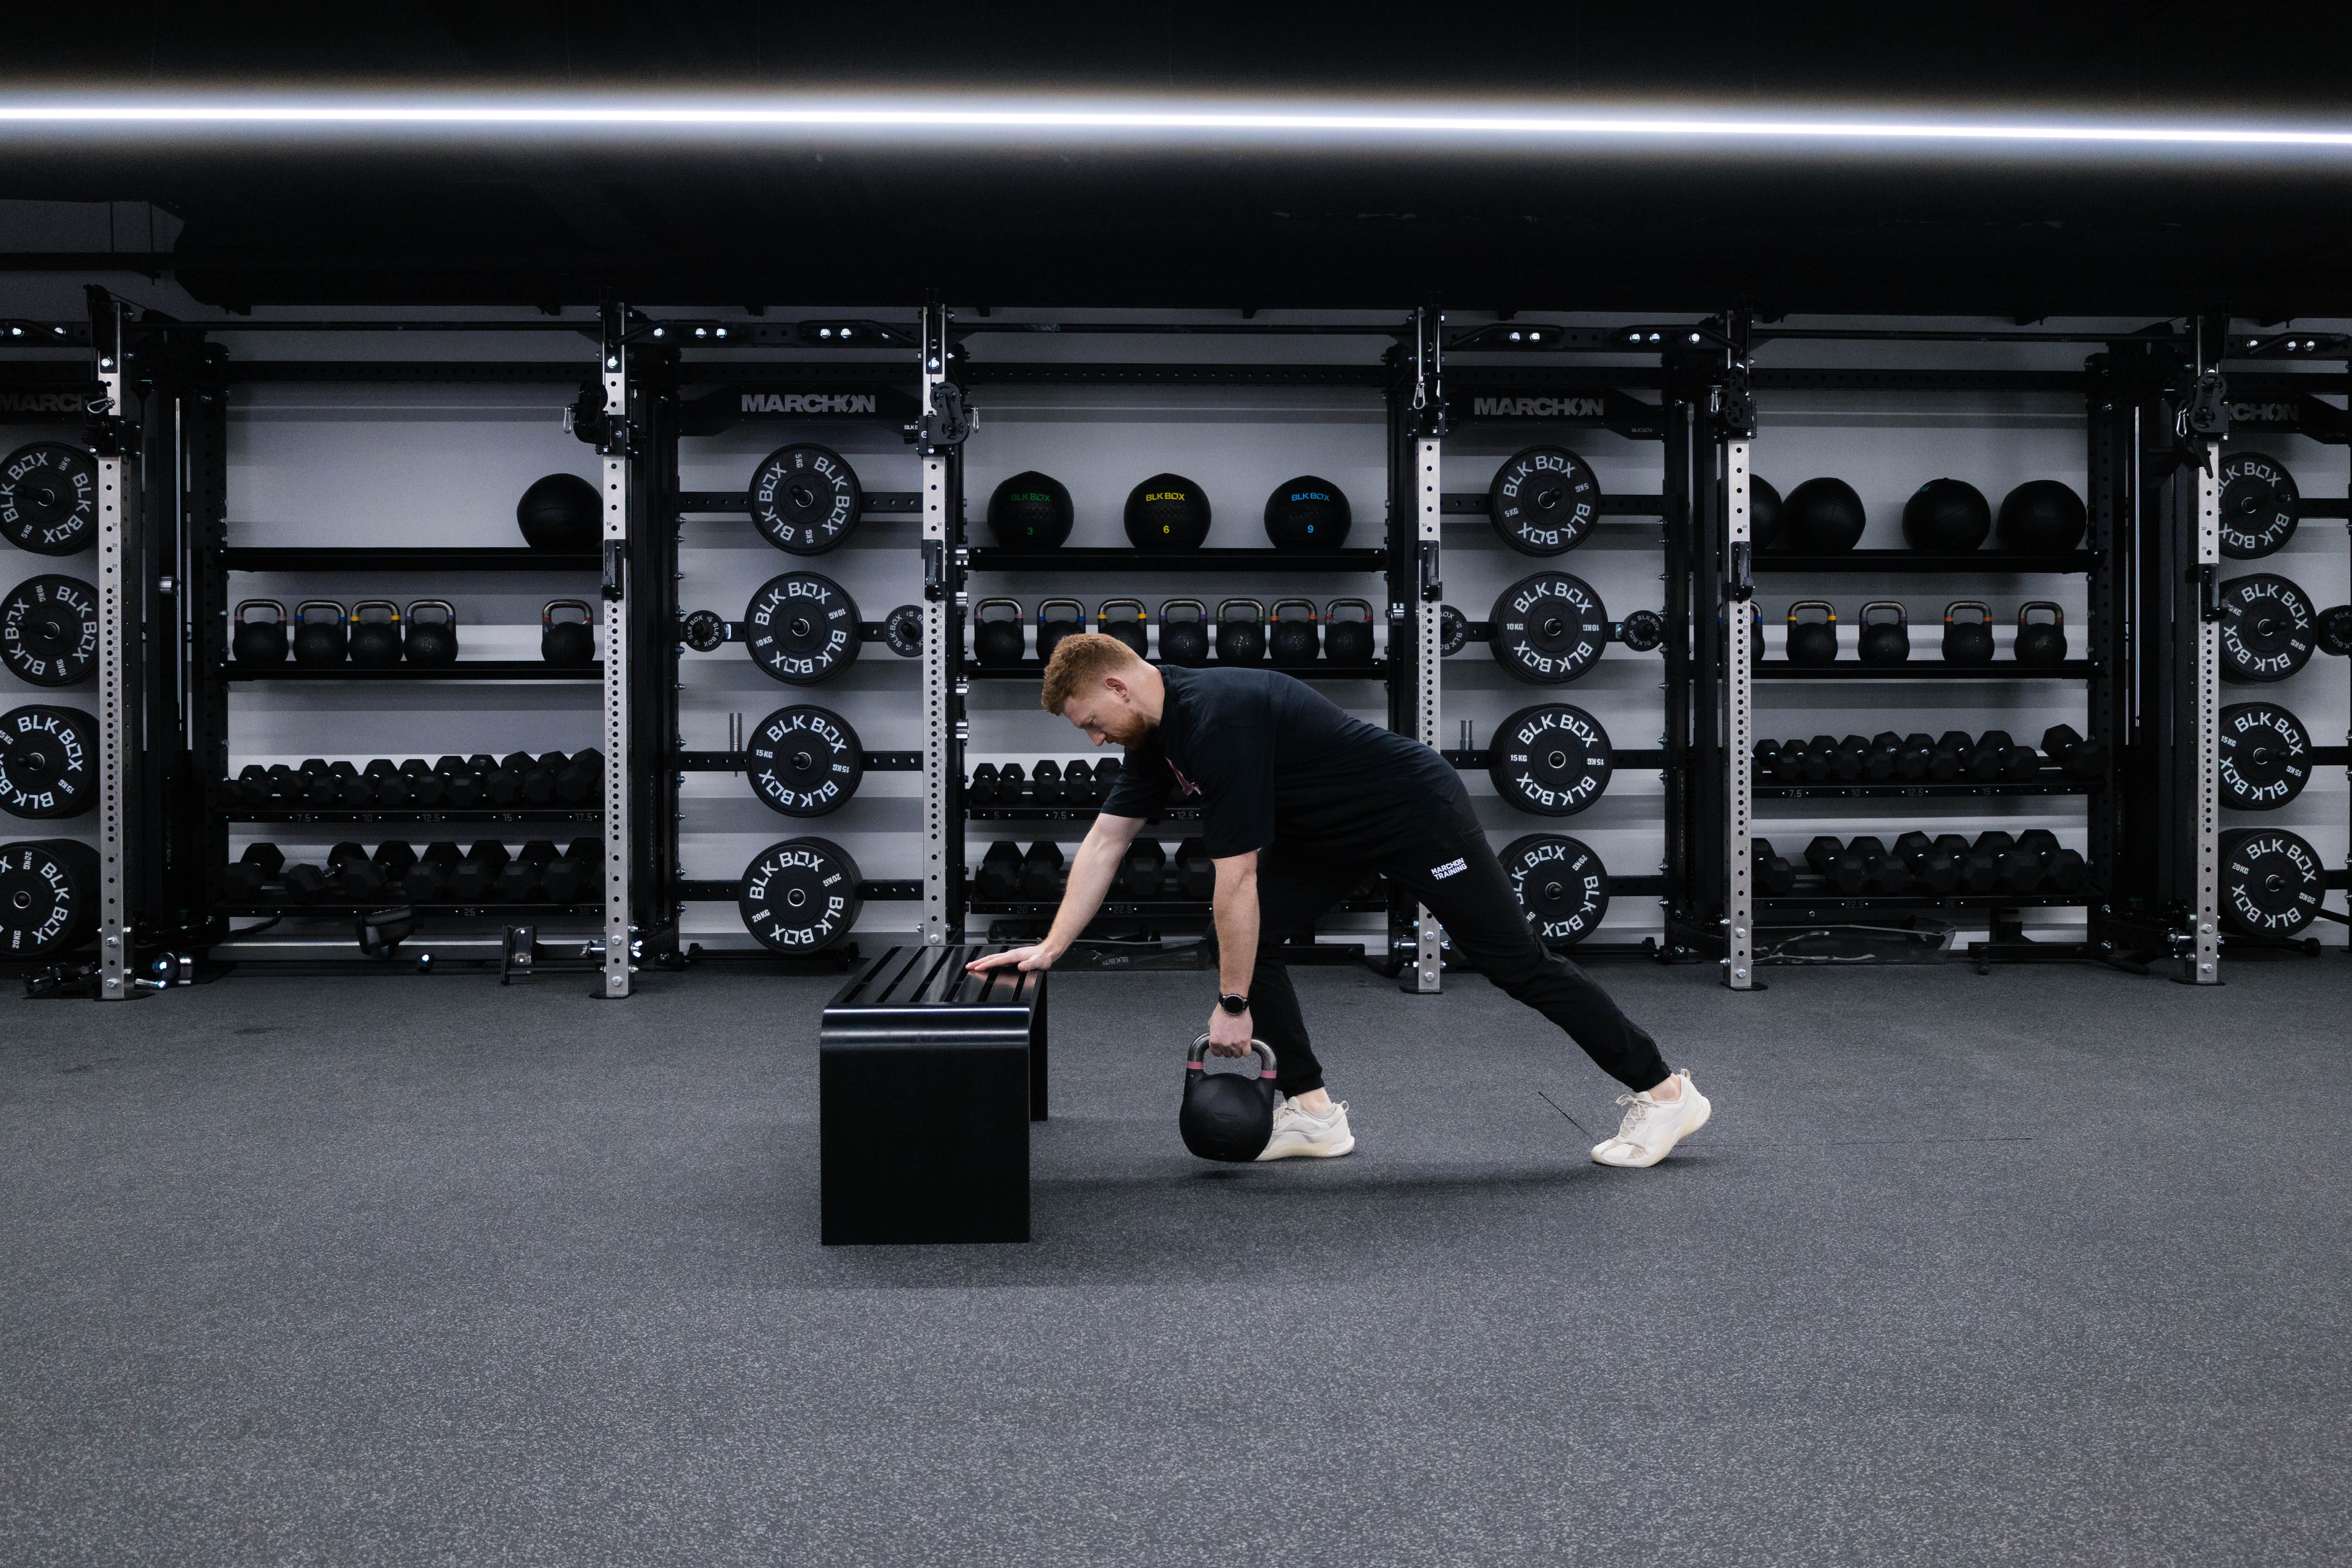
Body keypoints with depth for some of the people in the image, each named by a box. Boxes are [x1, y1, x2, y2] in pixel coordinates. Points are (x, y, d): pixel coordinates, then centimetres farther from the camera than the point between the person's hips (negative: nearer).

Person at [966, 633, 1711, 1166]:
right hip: (1334, 833, 9)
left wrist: (1232, 1005, -20)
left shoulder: (1218, 719, -30)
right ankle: (1312, 1112, 7)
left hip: (1418, 813, -9)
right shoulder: (1161, 725, -1)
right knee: (1247, 938, 1)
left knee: (1515, 962, -3)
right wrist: (1050, 948, 1)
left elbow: (1236, 879, -28)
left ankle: (1662, 1092, 10)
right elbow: (1105, 841, 4)